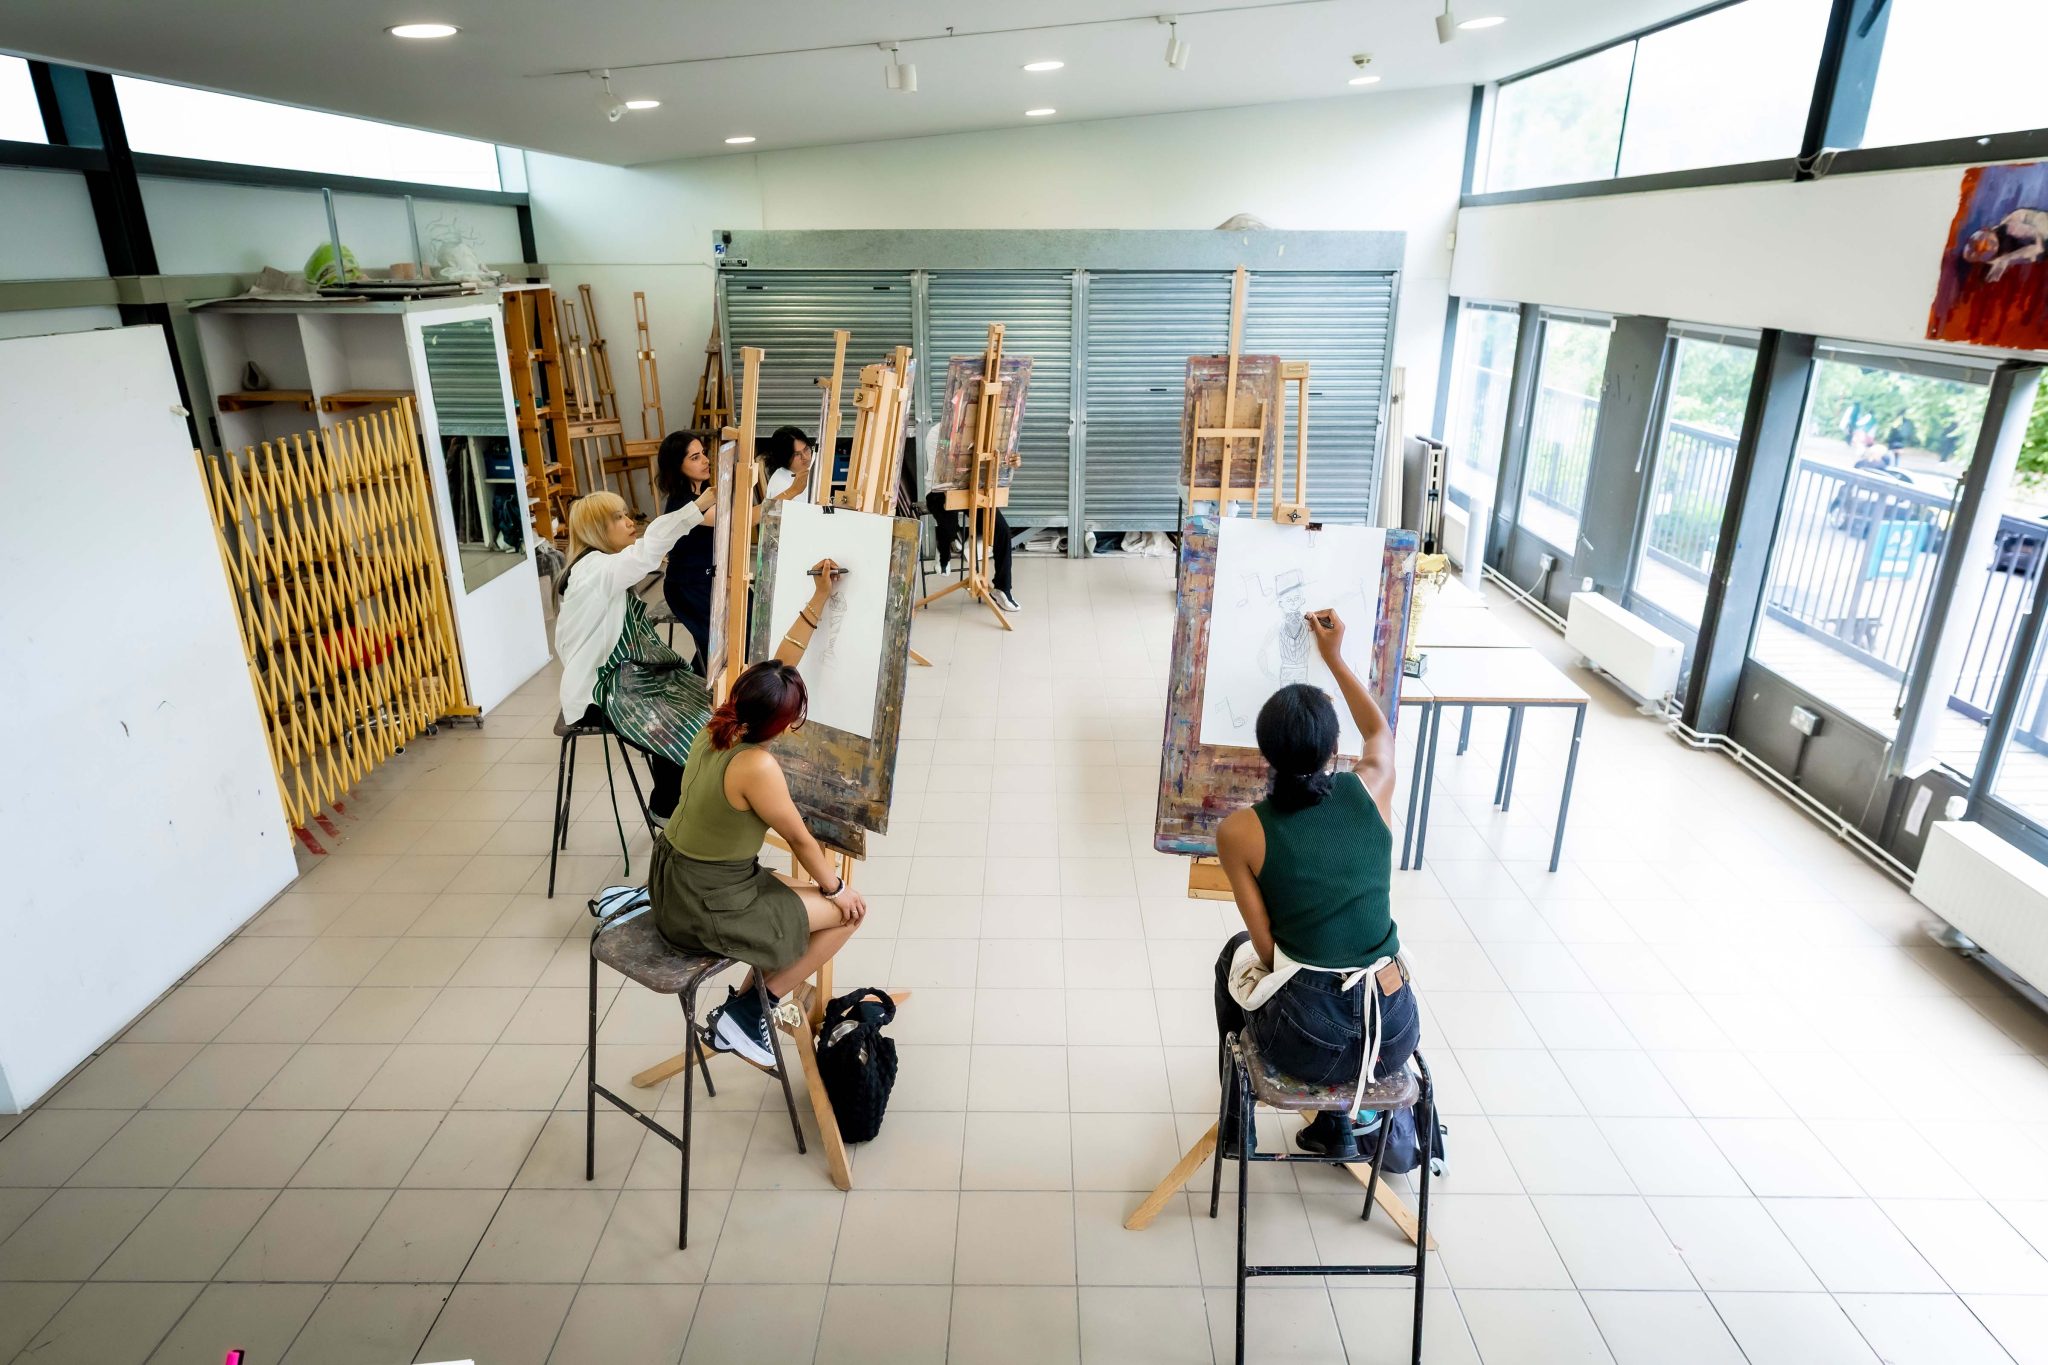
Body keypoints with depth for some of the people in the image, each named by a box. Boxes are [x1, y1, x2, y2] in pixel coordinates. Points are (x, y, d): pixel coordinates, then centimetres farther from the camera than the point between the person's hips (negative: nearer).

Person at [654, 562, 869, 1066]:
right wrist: (836, 889, 2)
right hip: (706, 908, -9)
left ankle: (746, 1001, 26)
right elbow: (800, 839, -14)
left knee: (802, 899, 22)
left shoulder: (719, 723, -6)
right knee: (846, 914, 3)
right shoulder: (756, 766, -28)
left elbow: (781, 664, 5)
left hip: (677, 882, 9)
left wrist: (820, 597, 5)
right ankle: (743, 1015, 10)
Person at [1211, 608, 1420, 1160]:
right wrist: (1335, 657, 27)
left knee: (1235, 955, 31)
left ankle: (1238, 1112, 47)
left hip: (1311, 1041, -2)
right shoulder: (1371, 790, -4)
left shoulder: (1239, 831, -11)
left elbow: (1266, 949, -6)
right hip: (1394, 1035, 3)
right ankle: (1337, 1121, 39)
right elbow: (1381, 732, 21)